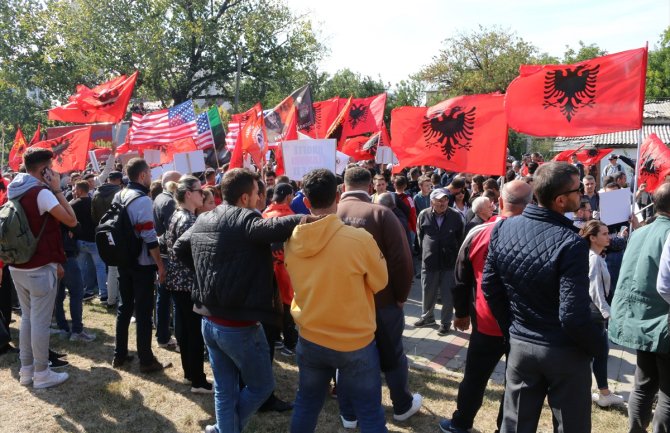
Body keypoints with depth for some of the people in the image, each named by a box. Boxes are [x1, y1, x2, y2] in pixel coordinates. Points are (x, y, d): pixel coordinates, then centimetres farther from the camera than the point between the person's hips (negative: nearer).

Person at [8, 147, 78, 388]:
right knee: (40, 321, 0)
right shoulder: (42, 193, -16)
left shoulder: (14, 191, 10)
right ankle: (41, 374, 9)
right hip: (40, 268, -8)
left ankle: (26, 370, 24)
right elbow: (71, 221, -20)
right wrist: (57, 190, -12)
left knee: (27, 317, 16)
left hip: (17, 266, 8)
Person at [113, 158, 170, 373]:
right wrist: (160, 264, -15)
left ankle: (120, 355, 25)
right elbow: (149, 237, -21)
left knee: (125, 307, 16)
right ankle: (146, 361, 7)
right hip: (142, 264, -8)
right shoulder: (142, 200, -18)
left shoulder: (119, 196, 7)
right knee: (143, 312, -1)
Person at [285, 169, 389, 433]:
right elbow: (380, 282, -6)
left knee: (306, 405, 22)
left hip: (309, 340, 4)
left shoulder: (292, 240, -9)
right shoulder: (360, 239, -23)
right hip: (356, 342, -4)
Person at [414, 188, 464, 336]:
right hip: (429, 261, 1)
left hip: (450, 262, -1)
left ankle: (445, 322, 21)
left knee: (448, 294, 5)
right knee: (427, 292, 15)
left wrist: (455, 254, 7)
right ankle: (427, 317, 36)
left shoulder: (456, 216, -5)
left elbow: (460, 238, 6)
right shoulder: (423, 215, -4)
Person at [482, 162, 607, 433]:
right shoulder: (570, 243, -24)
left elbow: (490, 288, 1)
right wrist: (599, 344, -4)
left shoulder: (503, 229, -7)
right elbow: (573, 317, -24)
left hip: (519, 346, 5)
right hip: (565, 353, -4)